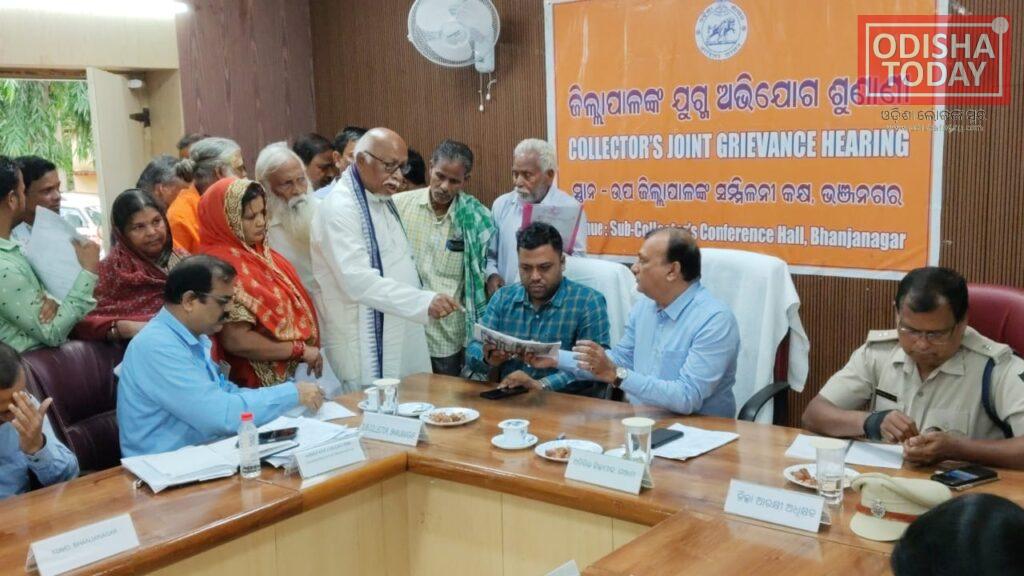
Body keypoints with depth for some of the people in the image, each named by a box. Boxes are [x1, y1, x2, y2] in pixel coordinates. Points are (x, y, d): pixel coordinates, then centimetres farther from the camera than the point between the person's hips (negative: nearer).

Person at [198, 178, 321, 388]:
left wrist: (308, 350, 1)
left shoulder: (261, 254, 7)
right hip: (256, 386, -8)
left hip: (287, 376, 8)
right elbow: (236, 341, -24)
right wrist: (300, 350, -17)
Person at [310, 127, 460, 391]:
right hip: (366, 347, -8)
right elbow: (358, 280, -28)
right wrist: (424, 302, -34)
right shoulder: (340, 207, -17)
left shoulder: (382, 200, 11)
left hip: (399, 337, 8)